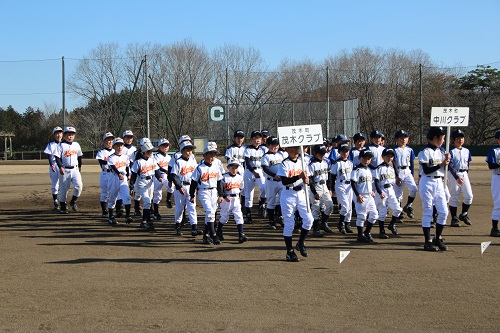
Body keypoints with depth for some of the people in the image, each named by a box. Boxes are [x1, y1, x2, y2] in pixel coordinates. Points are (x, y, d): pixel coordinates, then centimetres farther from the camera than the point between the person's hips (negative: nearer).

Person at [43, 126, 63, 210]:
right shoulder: (50, 145, 3)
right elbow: (49, 156, -5)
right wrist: (52, 165, -19)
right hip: (54, 166, -1)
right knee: (55, 185, 3)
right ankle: (55, 203, 10)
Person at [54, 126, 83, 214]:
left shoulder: (76, 144, 9)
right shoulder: (61, 145, -5)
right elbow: (57, 157, -10)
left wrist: (80, 166, 24)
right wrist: (60, 167, -22)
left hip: (75, 169, 3)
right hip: (65, 170, -3)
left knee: (79, 185, -14)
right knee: (63, 188, 2)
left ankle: (73, 201, 8)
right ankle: (63, 206, 16)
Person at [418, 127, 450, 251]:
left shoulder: (441, 151, 12)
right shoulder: (425, 152, -10)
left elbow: (445, 168, 14)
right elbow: (426, 170, -17)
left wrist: (447, 160, -4)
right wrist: (440, 165, -21)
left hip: (439, 183, 7)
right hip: (428, 183, -7)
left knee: (444, 212, 3)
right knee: (427, 213, -2)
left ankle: (438, 239, 16)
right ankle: (428, 241, 3)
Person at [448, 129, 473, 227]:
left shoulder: (467, 151, 10)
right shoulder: (452, 152, -8)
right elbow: (450, 166, -13)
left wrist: (466, 175, 14)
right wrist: (457, 177, -20)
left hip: (464, 174, 5)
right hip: (454, 175, -5)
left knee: (469, 196, -2)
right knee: (454, 197, -1)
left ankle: (464, 215, 17)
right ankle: (454, 218, 7)